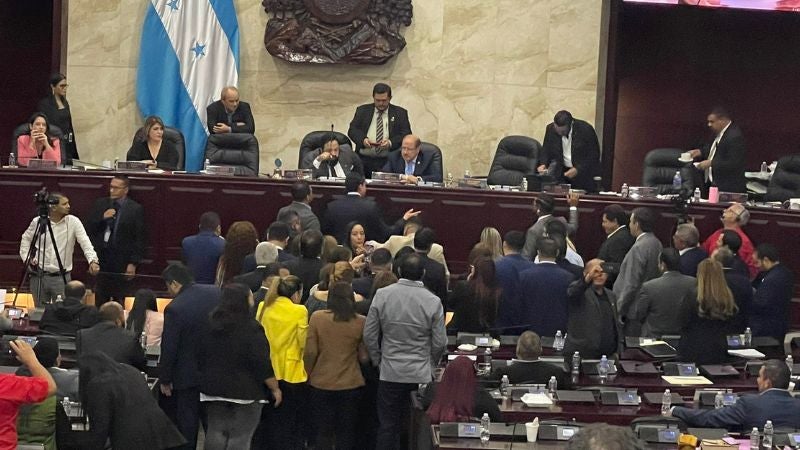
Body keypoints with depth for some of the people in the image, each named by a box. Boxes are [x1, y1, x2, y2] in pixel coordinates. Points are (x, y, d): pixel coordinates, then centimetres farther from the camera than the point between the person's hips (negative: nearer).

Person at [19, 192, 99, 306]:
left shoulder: (73, 222, -7)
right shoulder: (37, 222, -2)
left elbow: (85, 242, -16)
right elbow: (26, 239, 15)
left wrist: (93, 260, -31)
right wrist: (26, 258, 3)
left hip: (62, 277, -1)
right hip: (38, 275, 1)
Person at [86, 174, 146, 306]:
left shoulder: (135, 209, -4)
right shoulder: (100, 204, 7)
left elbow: (139, 239, -4)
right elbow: (89, 229, 5)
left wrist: (133, 263, -9)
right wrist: (102, 218, -12)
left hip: (121, 261, -3)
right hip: (101, 257, 3)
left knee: (118, 301, 2)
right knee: (100, 300, 6)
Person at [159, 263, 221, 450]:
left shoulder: (174, 309, -20)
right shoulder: (217, 293, -5)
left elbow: (169, 348, -14)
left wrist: (165, 379, -3)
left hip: (189, 375, -5)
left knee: (187, 423, 7)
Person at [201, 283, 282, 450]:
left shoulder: (212, 324, 4)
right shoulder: (251, 329, -15)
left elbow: (203, 356, 13)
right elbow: (262, 363, -16)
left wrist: (207, 381, 25)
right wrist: (275, 388, -6)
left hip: (214, 386, 6)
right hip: (246, 390, -6)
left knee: (215, 433, 9)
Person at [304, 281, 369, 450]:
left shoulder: (317, 317, -8)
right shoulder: (361, 322, -6)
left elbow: (310, 352, -7)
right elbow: (364, 356, -2)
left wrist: (308, 375, 7)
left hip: (321, 384, 0)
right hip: (351, 385, 0)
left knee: (323, 431, 9)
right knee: (346, 433, 11)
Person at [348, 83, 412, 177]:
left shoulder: (400, 113, 10)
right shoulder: (362, 110, 14)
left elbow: (406, 135, 2)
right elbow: (352, 130, 5)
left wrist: (391, 143, -17)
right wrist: (363, 140, -15)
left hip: (389, 162, -1)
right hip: (364, 160, 1)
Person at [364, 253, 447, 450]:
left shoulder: (382, 295, -7)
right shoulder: (433, 302, -10)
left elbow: (369, 334, -1)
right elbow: (439, 343, -4)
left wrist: (377, 360, 15)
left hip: (390, 374, 1)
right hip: (421, 374, -1)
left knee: (388, 427, 9)